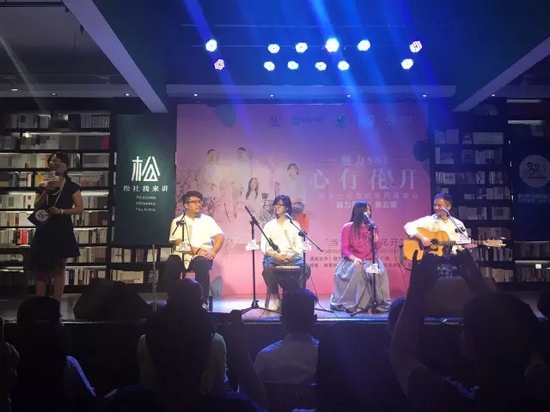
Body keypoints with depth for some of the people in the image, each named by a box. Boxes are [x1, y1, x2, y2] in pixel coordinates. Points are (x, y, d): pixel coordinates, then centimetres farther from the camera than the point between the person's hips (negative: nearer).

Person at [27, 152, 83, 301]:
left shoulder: (71, 186, 0)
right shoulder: (43, 185, 9)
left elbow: (80, 208, -5)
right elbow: (36, 207, 2)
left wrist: (61, 211, -17)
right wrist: (46, 191, -10)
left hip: (62, 230, -3)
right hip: (44, 230, 3)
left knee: (59, 269, 2)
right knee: (41, 269, 5)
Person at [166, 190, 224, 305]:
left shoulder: (207, 220, 10)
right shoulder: (178, 221, 7)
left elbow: (220, 237, 0)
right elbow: (179, 244, -4)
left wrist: (213, 252, -17)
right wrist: (197, 251, -18)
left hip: (203, 256, 0)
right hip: (183, 255, 1)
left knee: (201, 263, -34)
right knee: (171, 264, -30)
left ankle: (203, 301, -25)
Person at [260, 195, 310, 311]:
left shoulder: (294, 225, 14)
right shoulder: (269, 225, 13)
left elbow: (299, 247, 7)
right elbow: (264, 247, 3)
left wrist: (292, 255, -15)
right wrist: (276, 255, -16)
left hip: (291, 257, 0)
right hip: (274, 256, 0)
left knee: (305, 267, -31)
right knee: (268, 267, -35)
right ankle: (275, 297, -16)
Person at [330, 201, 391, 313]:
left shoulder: (372, 227, 12)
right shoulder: (347, 228, 0)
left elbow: (377, 246, 4)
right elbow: (345, 249, -5)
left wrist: (373, 231, -7)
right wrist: (354, 259, -23)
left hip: (370, 260, 3)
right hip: (352, 260, -3)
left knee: (380, 272, -29)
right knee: (357, 271, -36)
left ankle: (378, 303, -17)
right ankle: (353, 303, -25)